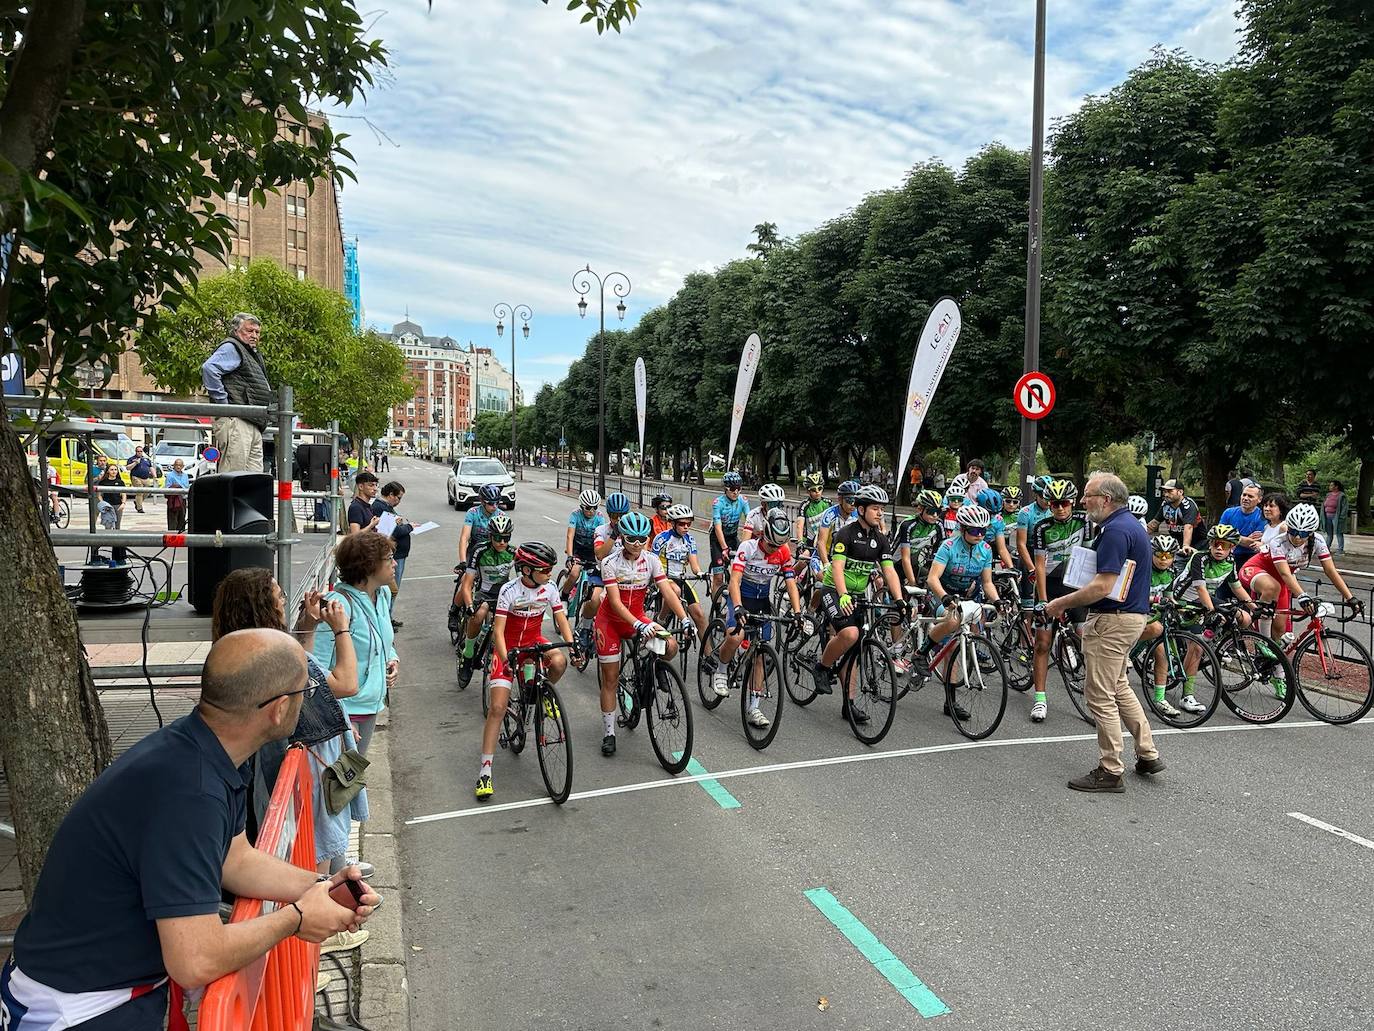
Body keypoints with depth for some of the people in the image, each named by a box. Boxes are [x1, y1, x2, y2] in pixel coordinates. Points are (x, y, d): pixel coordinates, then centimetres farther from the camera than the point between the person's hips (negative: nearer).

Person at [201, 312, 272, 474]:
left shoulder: (254, 354, 28)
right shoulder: (231, 348, -3)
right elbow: (208, 369, -20)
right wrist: (223, 402, -20)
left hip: (254, 426, 10)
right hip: (235, 421, -10)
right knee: (232, 477, -14)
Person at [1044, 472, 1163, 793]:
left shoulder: (1115, 530, -21)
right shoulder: (1132, 525, 12)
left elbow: (1102, 586, -27)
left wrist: (1060, 603, -17)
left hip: (1112, 620, -11)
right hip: (1134, 614, 11)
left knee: (1100, 695, -2)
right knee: (1119, 688, 22)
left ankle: (1110, 771, 6)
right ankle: (1148, 755, 27)